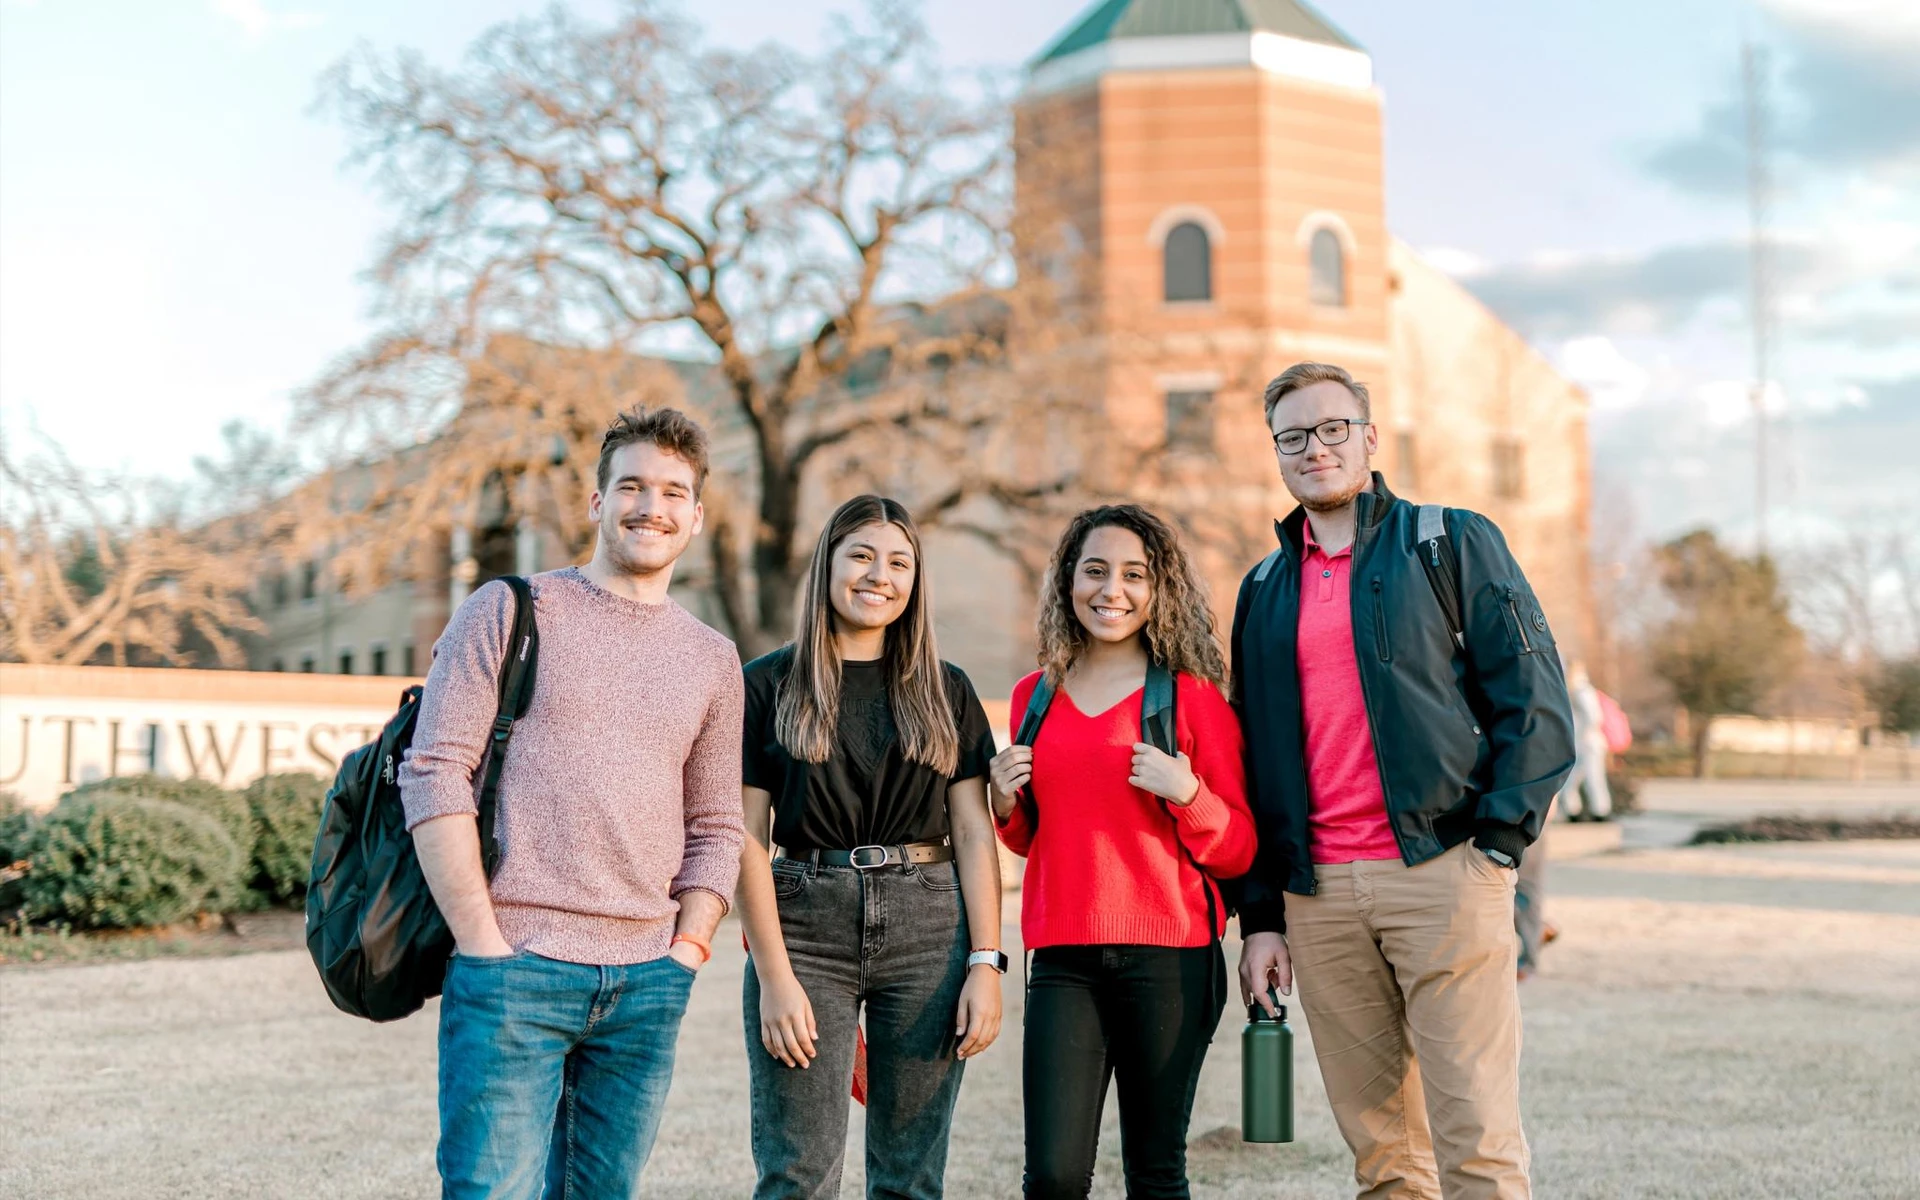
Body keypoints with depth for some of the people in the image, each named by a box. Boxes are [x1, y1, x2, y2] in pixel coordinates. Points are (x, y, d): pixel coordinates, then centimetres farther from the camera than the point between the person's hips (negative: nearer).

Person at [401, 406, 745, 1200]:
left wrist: (686, 951, 4)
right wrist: (483, 944, -11)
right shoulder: (509, 612, 2)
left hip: (645, 985, 4)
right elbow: (433, 774, -5)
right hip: (512, 972, -4)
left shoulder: (712, 660, 14)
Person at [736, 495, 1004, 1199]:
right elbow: (748, 841, -1)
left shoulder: (946, 691, 11)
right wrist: (775, 977, -8)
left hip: (927, 930, 2)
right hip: (807, 928, -2)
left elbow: (973, 833, 7)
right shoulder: (768, 686, 4)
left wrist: (986, 964, -3)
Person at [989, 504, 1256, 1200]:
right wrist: (1007, 804, 3)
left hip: (1168, 958, -2)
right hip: (1064, 959, 2)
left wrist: (1187, 794, -15)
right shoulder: (1035, 696, 11)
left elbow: (1238, 852, 2)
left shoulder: (1192, 696, 1)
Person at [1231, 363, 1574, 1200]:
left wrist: (1497, 841, -10)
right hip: (1317, 894, 4)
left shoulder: (1453, 543, 6)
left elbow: (1534, 701, 0)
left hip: (1441, 874, -4)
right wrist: (1260, 916, 12)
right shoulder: (1264, 590, 18)